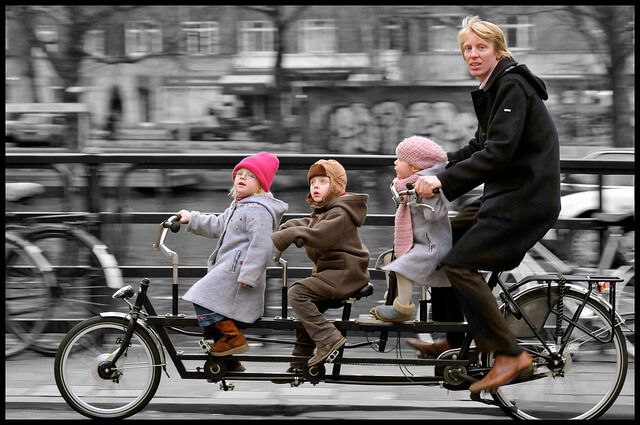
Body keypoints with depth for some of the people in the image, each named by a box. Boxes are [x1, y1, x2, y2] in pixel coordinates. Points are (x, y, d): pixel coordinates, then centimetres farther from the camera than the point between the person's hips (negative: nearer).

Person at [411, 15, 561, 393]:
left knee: (459, 263, -18)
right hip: (506, 194, 10)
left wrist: (444, 181, -27)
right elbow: (481, 146, 23)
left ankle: (511, 355, -14)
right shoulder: (495, 89, 16)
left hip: (527, 197, -10)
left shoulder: (512, 86, -15)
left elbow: (498, 152, -25)